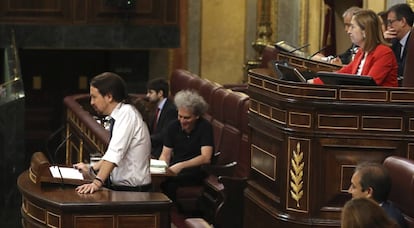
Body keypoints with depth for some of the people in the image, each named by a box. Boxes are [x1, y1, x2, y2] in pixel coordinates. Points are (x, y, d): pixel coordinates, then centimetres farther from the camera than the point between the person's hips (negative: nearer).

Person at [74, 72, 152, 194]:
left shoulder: (127, 113, -14)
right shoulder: (119, 115, 11)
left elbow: (115, 152, -25)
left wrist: (97, 182, -31)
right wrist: (92, 169, 19)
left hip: (132, 191, -8)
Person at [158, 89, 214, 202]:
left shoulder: (205, 127, -9)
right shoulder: (173, 126, 5)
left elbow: (206, 158, -18)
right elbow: (165, 155, 7)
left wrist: (181, 166, -29)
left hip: (196, 170, -4)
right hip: (174, 168, 4)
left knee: (169, 181, -32)